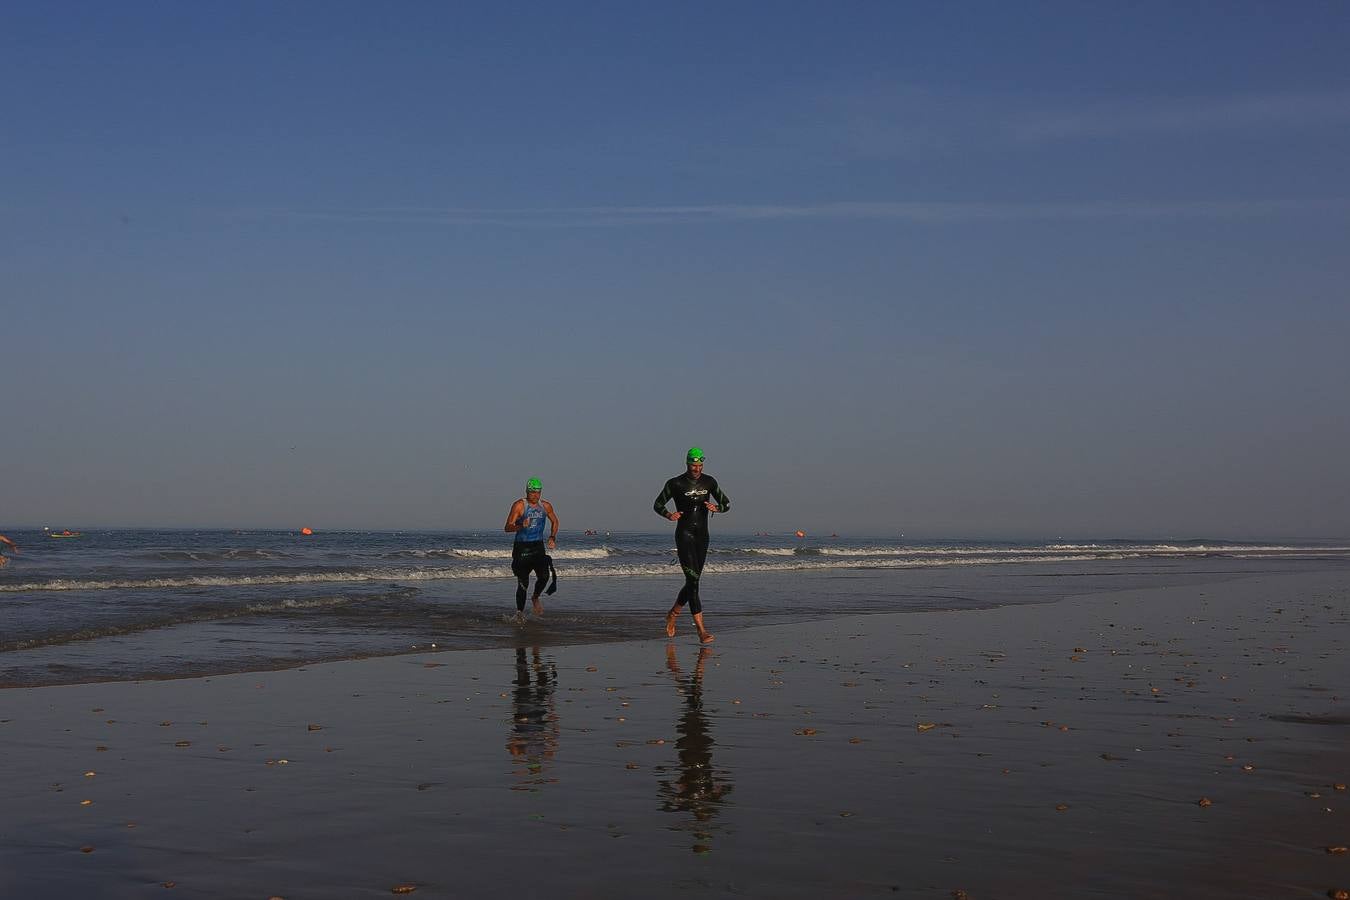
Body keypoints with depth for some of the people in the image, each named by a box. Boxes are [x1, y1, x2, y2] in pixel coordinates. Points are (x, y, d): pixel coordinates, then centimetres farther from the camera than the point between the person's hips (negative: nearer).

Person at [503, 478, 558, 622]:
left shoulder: (546, 506, 6)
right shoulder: (519, 505, -8)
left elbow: (554, 521, 24)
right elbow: (508, 527, -12)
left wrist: (552, 537, 10)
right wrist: (521, 526, -31)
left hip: (538, 547, 3)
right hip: (522, 547, -3)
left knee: (544, 576, -15)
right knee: (523, 582, -4)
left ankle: (535, 598, 14)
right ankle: (519, 613, 10)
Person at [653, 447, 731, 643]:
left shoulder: (709, 482, 7)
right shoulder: (675, 484, -5)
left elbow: (726, 504, 10)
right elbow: (657, 504, 4)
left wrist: (716, 507, -13)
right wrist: (668, 515, -17)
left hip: (702, 535, 5)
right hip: (684, 534, -5)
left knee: (693, 581, 11)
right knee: (692, 579, -15)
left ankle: (672, 614, 36)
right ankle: (701, 629, -19)